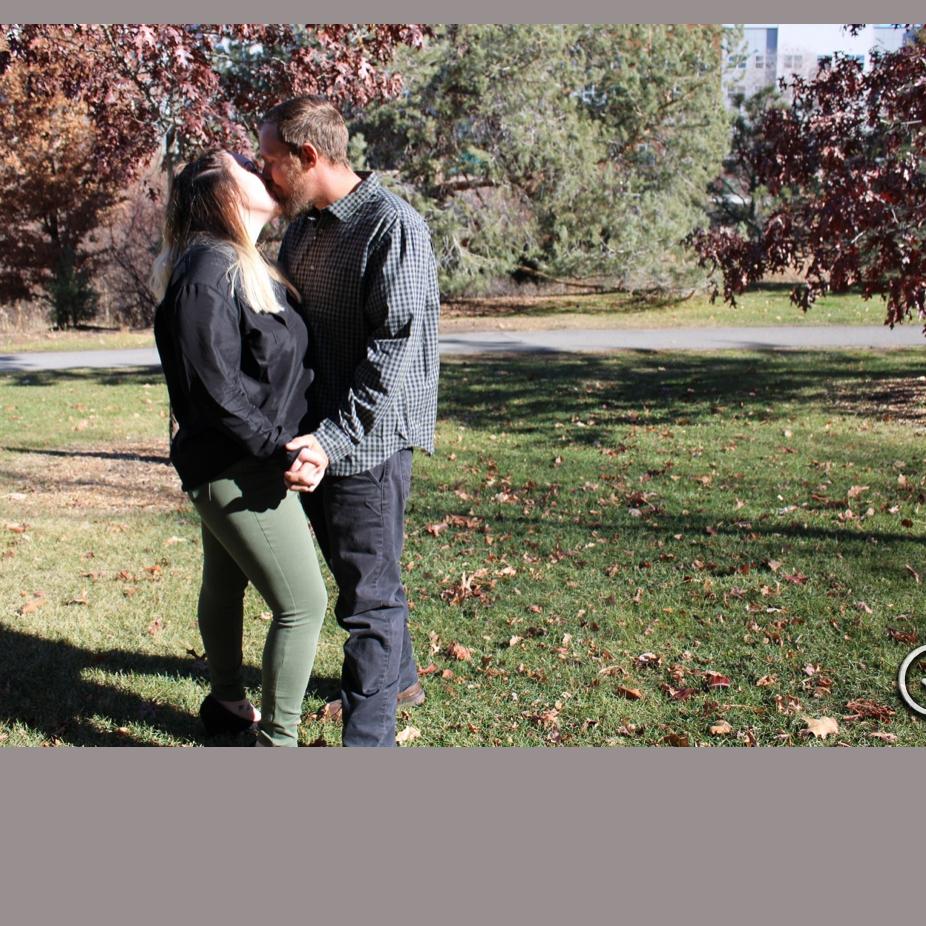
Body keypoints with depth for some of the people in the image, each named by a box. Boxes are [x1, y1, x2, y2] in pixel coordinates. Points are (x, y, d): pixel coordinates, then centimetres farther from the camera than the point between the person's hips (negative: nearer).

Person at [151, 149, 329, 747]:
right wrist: (279, 451, -23)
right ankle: (277, 742, 6)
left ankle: (228, 705, 43)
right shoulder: (207, 273, -21)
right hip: (239, 471, -10)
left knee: (226, 584, 24)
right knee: (303, 602, -6)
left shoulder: (245, 266, 10)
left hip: (232, 466, 10)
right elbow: (213, 390, -25)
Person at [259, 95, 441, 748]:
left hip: (367, 442, -9)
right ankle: (399, 677, 43)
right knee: (351, 569, 22)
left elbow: (395, 351, -22)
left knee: (369, 590, -1)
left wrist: (333, 438, -27)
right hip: (315, 436, 9)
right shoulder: (303, 228, 11)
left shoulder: (394, 228, -16)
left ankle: (368, 739, 9)